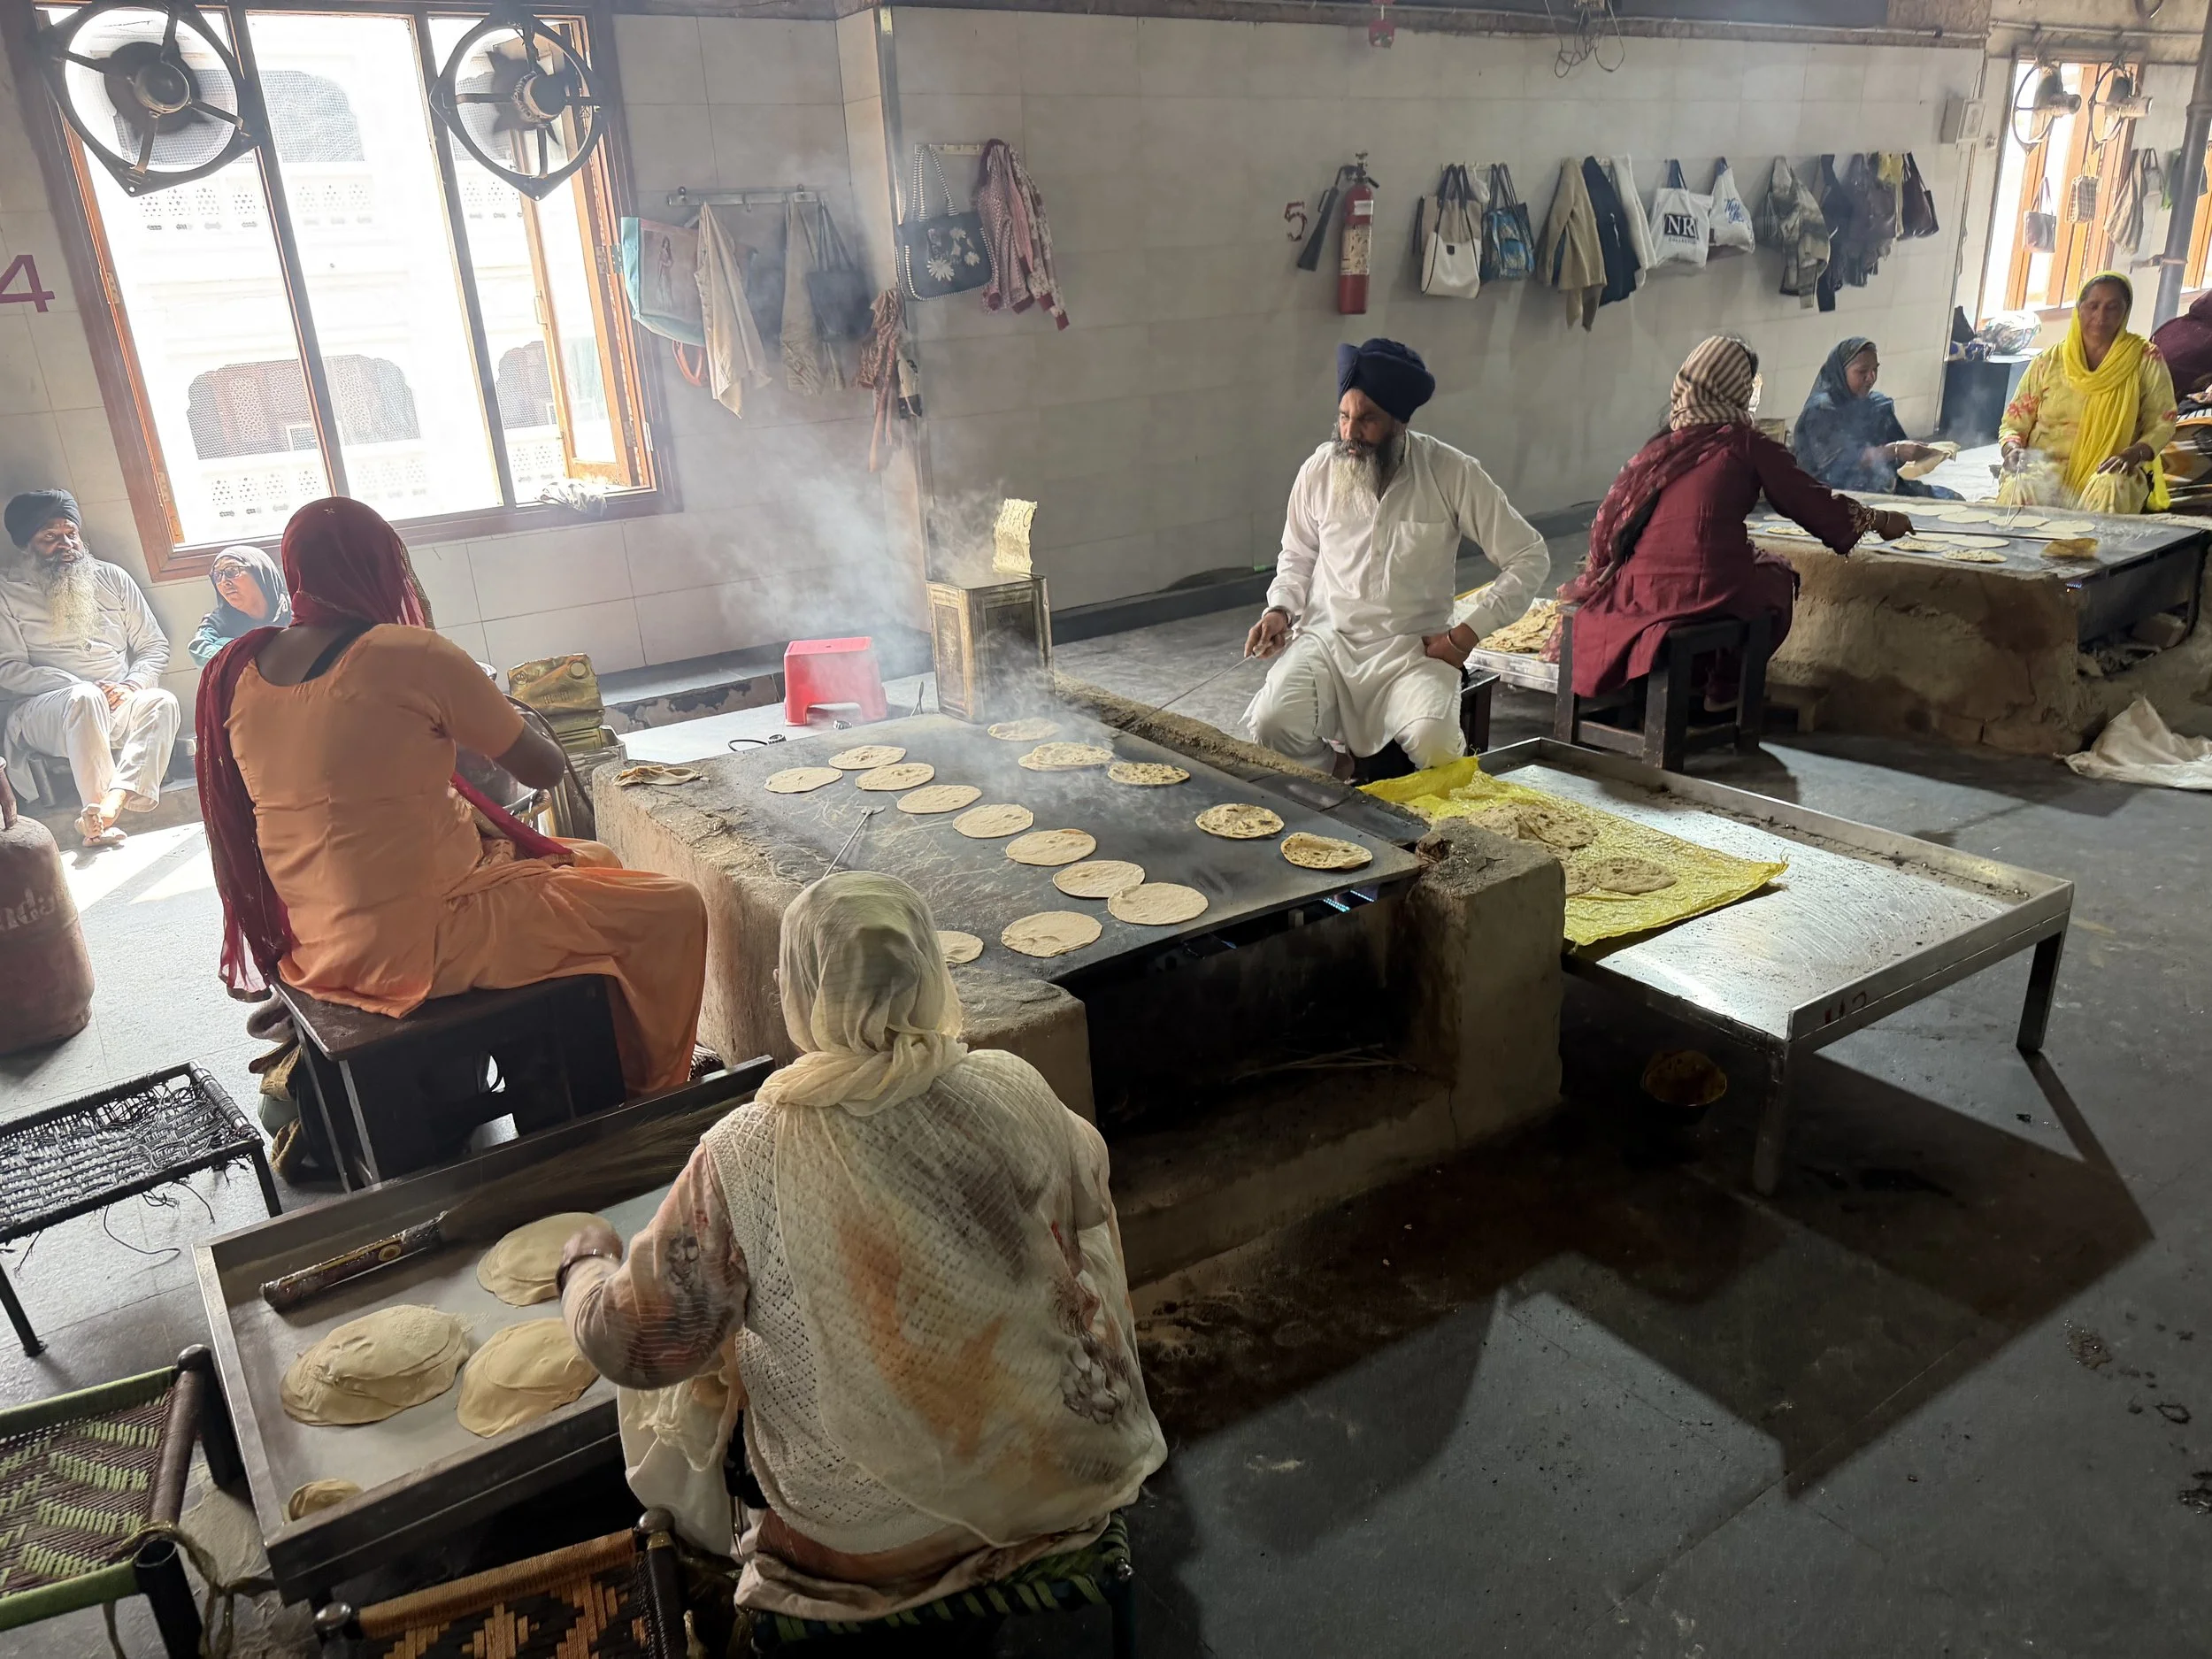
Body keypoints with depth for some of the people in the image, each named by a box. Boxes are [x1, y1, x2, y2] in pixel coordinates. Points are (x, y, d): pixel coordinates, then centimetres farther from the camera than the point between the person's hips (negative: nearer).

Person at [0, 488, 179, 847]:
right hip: (40, 712, -3)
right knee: (85, 698, -38)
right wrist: (76, 687, -18)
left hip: (116, 709, 3)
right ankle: (103, 815, -43)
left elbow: (155, 646, 14)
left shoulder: (111, 578, 16)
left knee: (161, 702, -31)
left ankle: (113, 802, -51)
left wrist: (132, 685, -7)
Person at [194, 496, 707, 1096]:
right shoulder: (408, 655, -19)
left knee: (591, 861, 26)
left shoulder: (234, 673, 3)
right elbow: (544, 769, -10)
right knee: (674, 910, 3)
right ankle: (649, 1089, 22)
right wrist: (504, 719, 11)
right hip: (421, 940, -9)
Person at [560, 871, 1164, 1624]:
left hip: (867, 1531, -1)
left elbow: (632, 1347, -12)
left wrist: (585, 1263, 10)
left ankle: (713, 1547, 48)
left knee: (703, 1335, 23)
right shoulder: (1015, 1091, -18)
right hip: (1058, 1474, 2)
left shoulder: (744, 1156, -25)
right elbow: (1087, 1200, 3)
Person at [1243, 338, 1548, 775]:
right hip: (1327, 640, 2)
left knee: (1433, 743, -32)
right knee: (1271, 725, -26)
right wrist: (1280, 609, -1)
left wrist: (1468, 633, -10)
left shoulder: (1453, 473, -8)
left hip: (1414, 651, -2)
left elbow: (1529, 557, -2)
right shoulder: (1319, 470, 0)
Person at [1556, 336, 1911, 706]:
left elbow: (1612, 520, 8)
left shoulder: (1662, 445, 9)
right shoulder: (1745, 444, -1)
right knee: (1779, 575, 28)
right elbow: (1810, 500, 6)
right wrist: (1879, 520, 20)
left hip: (1642, 590, 4)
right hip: (1710, 591, -4)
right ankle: (1725, 684, 31)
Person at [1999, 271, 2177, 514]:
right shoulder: (2048, 362, 8)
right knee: (2018, 489, -34)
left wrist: (2134, 454, -16)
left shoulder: (2144, 359, 6)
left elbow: (2162, 423, 5)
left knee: (2112, 486, -36)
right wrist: (2013, 449, -14)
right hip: (2044, 471, 0)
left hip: (2106, 474, 0)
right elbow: (2013, 423, 9)